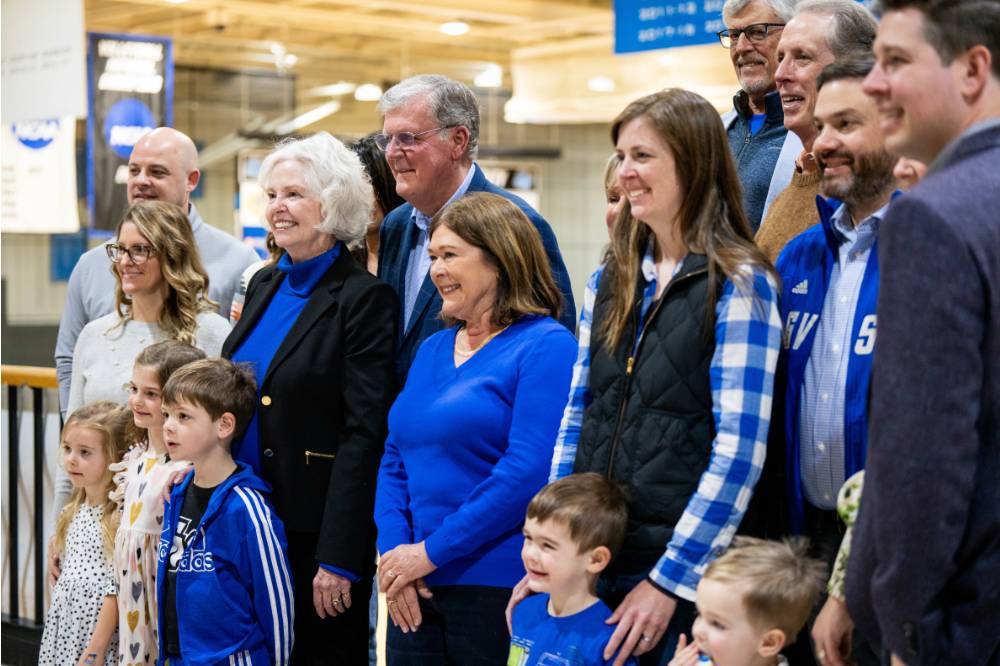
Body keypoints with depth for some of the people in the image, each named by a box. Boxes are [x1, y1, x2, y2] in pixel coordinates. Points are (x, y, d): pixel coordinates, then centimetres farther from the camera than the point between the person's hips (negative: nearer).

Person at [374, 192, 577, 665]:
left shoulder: (546, 347, -9)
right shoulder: (432, 349, 14)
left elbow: (528, 471, -18)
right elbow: (394, 460, 14)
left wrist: (431, 551, -16)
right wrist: (394, 550, -3)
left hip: (497, 588, -7)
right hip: (416, 590, 7)